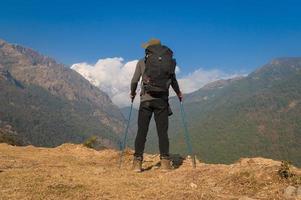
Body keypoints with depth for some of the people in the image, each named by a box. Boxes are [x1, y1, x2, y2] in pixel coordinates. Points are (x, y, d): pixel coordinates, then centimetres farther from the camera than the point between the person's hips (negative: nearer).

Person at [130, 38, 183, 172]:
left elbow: (134, 81, 7)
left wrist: (132, 93, 25)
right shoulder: (168, 62, 10)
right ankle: (165, 162, 3)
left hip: (146, 100, -1)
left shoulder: (142, 62, 6)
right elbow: (173, 80, 16)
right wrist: (178, 93, 33)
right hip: (162, 100, 1)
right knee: (163, 132, 4)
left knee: (142, 131, 3)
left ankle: (137, 162, 2)